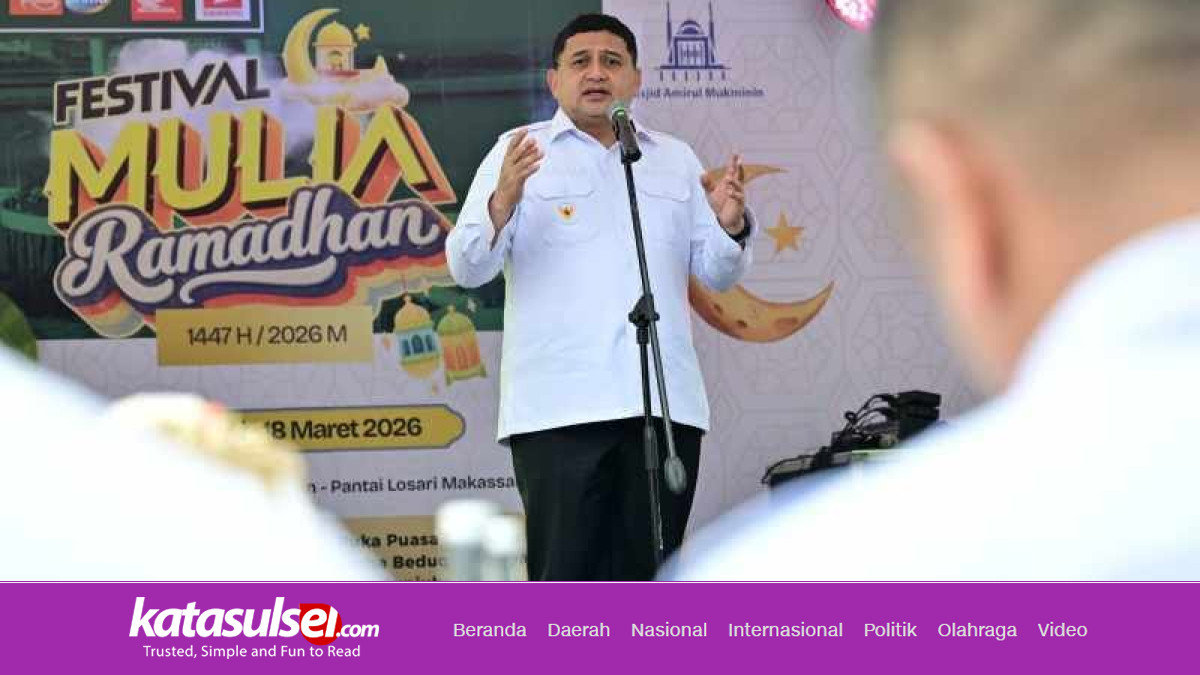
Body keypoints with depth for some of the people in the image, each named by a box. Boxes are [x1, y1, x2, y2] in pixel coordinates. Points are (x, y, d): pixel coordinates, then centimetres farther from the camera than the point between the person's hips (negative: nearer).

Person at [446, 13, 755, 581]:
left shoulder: (676, 159, 19)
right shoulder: (519, 153, 8)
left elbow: (716, 273, 16)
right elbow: (467, 268, -1)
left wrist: (730, 226, -6)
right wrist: (503, 202, -20)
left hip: (664, 402, 4)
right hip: (559, 406, -4)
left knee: (648, 572, 6)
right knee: (565, 573, -8)